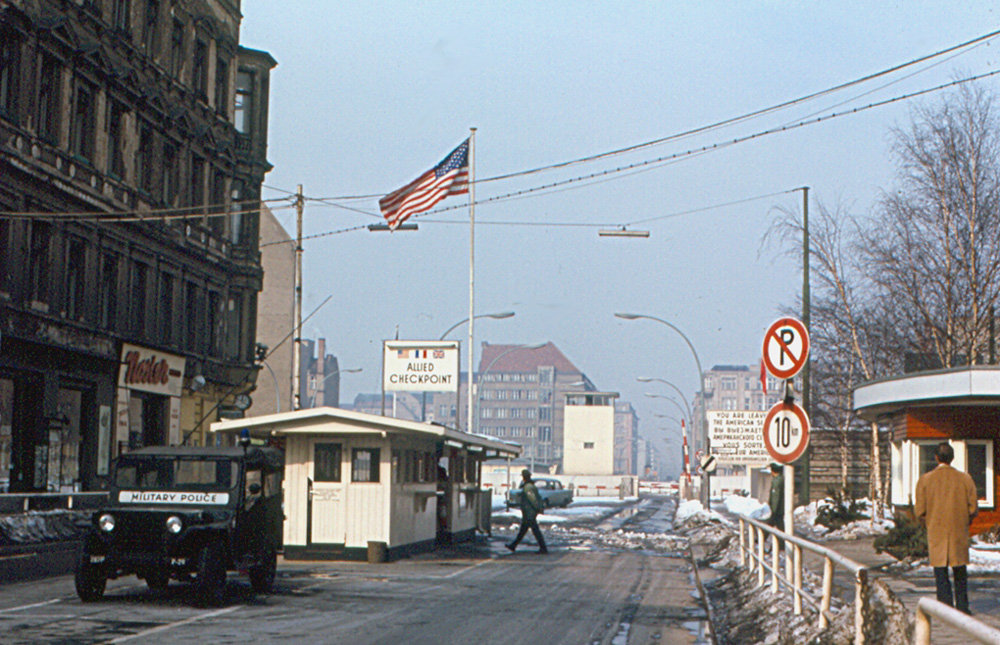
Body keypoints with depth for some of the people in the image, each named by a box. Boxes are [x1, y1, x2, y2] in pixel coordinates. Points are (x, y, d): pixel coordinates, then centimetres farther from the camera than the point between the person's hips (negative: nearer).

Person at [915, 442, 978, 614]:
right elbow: (974, 508, 0)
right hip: (960, 534, 1)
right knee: (960, 572, 13)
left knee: (941, 573, 4)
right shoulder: (965, 479, -3)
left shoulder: (925, 480, -6)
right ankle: (962, 607, 15)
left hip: (936, 533, -1)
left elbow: (920, 510, -6)